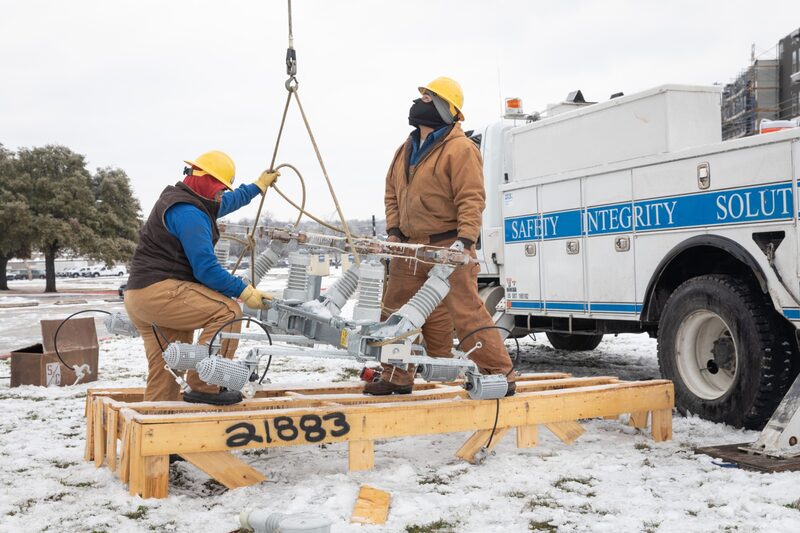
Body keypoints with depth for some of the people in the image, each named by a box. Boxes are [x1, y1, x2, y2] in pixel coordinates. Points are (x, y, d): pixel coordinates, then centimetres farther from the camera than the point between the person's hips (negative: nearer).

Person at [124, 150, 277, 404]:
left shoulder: (182, 201, 20)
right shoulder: (189, 212, -14)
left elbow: (228, 202, 40)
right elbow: (206, 268, -20)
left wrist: (258, 186, 50)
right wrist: (245, 292, -14)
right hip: (160, 291, -11)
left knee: (163, 375, 9)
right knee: (228, 311, -18)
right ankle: (204, 387, -16)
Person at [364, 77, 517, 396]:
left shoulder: (460, 149, -10)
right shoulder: (406, 150, 16)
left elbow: (472, 199, -16)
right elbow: (392, 193, 20)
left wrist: (465, 238, -25)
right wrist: (394, 229, 7)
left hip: (447, 248, -8)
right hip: (410, 249, 8)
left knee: (465, 312, -10)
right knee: (396, 311, 11)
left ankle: (500, 376, 0)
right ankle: (396, 378, 24)